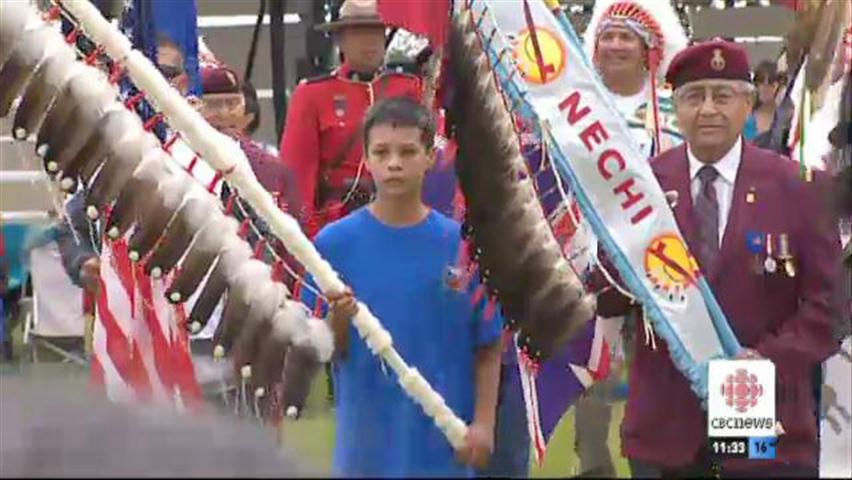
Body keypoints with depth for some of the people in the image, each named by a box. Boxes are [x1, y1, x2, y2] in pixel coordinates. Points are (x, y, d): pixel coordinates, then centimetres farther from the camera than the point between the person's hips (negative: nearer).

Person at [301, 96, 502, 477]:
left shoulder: (463, 245, -2)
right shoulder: (335, 243, -2)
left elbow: (488, 347, 2)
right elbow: (327, 351, 0)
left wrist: (483, 423, -6)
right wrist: (338, 321, -21)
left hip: (445, 445, 0)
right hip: (367, 444, 0)